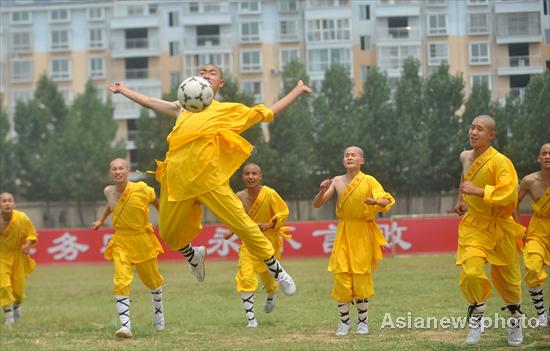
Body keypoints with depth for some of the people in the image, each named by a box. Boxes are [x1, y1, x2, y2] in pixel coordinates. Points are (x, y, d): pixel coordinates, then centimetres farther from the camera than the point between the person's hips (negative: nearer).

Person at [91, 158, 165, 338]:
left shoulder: (142, 189, -16)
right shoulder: (109, 192, -5)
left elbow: (156, 202, 1)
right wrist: (101, 220, 17)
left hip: (142, 239, -1)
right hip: (121, 241, 1)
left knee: (152, 280, 16)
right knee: (121, 281, -17)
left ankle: (158, 309, 47)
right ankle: (125, 325, -22)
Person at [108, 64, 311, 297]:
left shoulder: (229, 110, 17)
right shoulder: (182, 109, 26)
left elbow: (269, 112, 21)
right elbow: (147, 102, 39)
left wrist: (297, 91, 20)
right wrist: (122, 90, 46)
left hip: (209, 179, -3)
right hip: (178, 180, 4)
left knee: (243, 225, -11)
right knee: (168, 234, 7)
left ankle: (275, 270, 6)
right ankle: (193, 255, 41)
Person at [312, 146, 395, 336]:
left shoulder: (369, 181, -5)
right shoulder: (337, 181, 3)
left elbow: (387, 201, -13)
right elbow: (317, 204, 3)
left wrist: (376, 202, -35)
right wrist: (322, 192, -17)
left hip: (363, 234, -2)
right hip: (344, 232, 2)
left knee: (361, 276, -1)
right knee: (340, 276, -4)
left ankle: (363, 321, 12)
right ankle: (344, 321, 5)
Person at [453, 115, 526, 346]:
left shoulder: (500, 162, -19)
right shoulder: (466, 157, 2)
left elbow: (508, 194, -33)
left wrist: (476, 191, -33)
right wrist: (461, 199, 28)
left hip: (500, 227, -3)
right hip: (474, 225, 3)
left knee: (506, 279, 10)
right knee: (471, 273, -18)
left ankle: (515, 320, 37)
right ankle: (476, 320, 1)